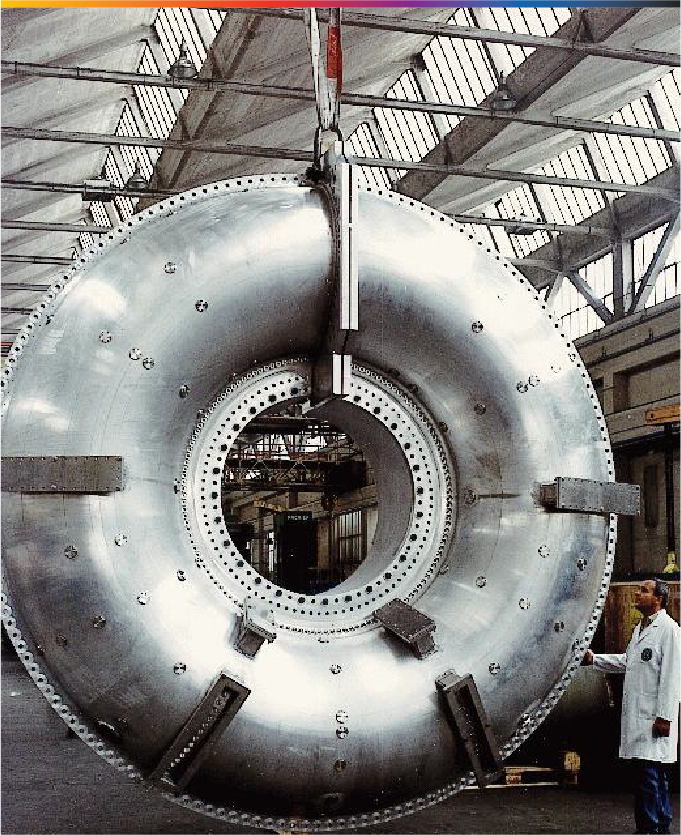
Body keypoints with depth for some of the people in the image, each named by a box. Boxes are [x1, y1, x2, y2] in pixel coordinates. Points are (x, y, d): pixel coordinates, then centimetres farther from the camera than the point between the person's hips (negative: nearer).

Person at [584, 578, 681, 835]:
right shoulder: (639, 629, 18)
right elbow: (627, 661, 32)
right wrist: (594, 659, 26)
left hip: (654, 717, -9)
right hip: (637, 716, 9)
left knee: (650, 775, -8)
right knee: (654, 777, 14)